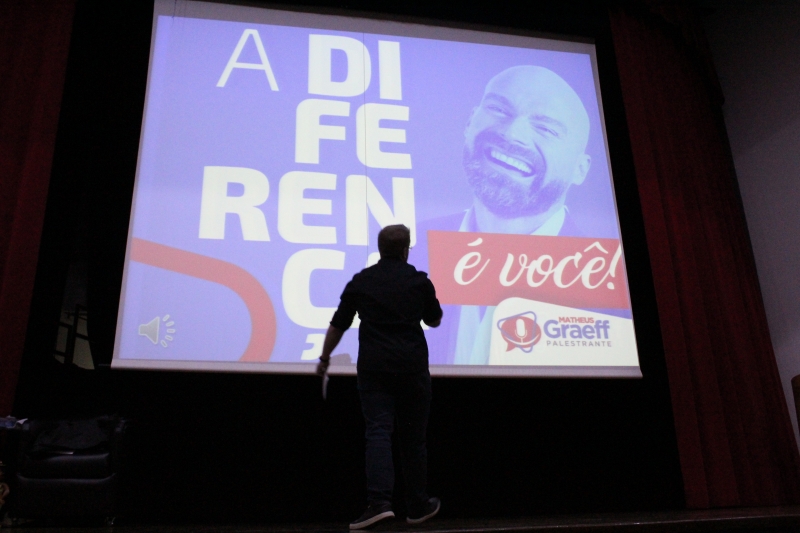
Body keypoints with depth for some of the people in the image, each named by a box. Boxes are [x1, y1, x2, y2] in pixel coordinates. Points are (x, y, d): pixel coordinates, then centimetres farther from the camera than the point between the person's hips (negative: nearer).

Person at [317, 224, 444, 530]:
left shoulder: (361, 281, 5)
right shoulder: (419, 280, 2)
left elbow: (338, 325, 10)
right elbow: (434, 320, 15)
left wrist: (325, 359, 24)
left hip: (373, 367, 0)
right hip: (412, 366, 0)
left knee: (378, 432, -4)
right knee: (413, 436, 10)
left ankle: (379, 502, -19)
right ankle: (418, 506, 21)